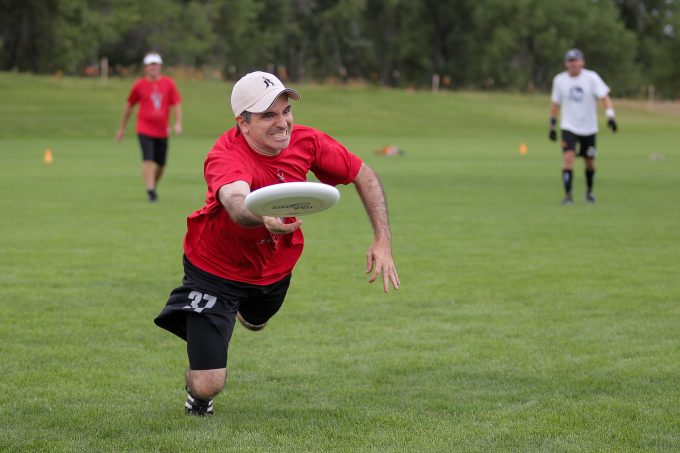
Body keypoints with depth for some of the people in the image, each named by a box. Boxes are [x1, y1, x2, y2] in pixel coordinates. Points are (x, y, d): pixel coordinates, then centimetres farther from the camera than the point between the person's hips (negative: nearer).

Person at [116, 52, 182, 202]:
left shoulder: (168, 83, 3)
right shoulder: (139, 85, 1)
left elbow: (176, 104, 4)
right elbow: (129, 106, 11)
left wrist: (178, 123, -12)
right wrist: (122, 128, 15)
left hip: (162, 131, 3)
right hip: (144, 129, -2)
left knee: (161, 164, 7)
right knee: (148, 160, -17)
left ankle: (153, 187, 30)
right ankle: (150, 190, -18)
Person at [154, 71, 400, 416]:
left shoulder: (306, 142, -20)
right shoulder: (225, 156, -36)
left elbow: (364, 176, -4)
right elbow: (236, 201, -59)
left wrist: (382, 241, -13)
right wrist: (263, 218, -82)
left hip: (275, 267, 5)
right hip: (216, 268, -5)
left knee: (255, 322, 36)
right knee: (208, 384, -12)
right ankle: (196, 392, 27)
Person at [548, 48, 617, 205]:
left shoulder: (591, 77, -8)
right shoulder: (559, 80, 0)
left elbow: (604, 96, -13)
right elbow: (556, 103, 10)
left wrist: (610, 115, -27)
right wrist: (552, 125, 10)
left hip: (589, 127, 0)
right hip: (569, 127, 0)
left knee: (589, 162, 11)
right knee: (568, 157, -19)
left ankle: (589, 191, 35)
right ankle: (568, 195, -16)